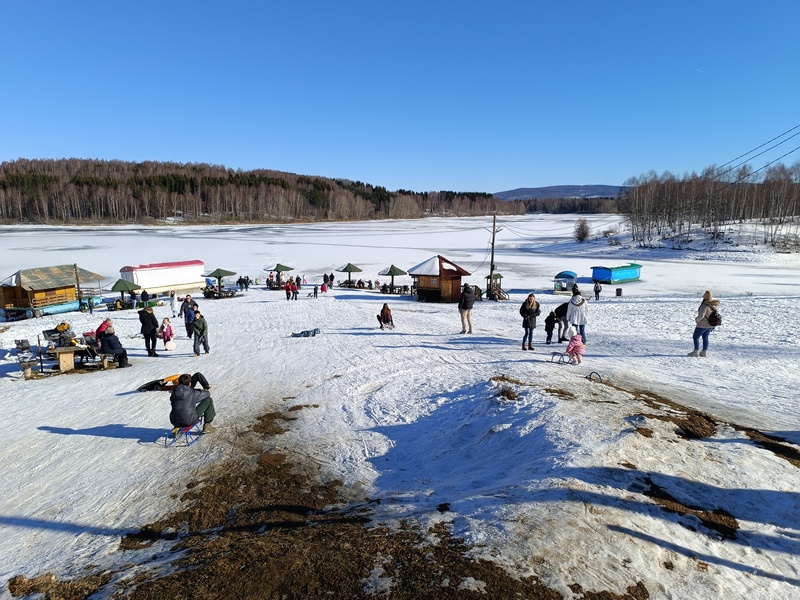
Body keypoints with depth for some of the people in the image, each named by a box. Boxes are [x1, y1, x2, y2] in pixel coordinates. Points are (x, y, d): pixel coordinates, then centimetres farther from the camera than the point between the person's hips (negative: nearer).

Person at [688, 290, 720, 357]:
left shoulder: (705, 306, -26)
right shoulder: (714, 305, 1)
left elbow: (701, 316, -30)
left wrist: (696, 319, -11)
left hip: (702, 325, -8)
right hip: (710, 325, 8)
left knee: (695, 337, 4)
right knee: (705, 337, 17)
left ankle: (696, 351, 4)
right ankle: (704, 352, 20)